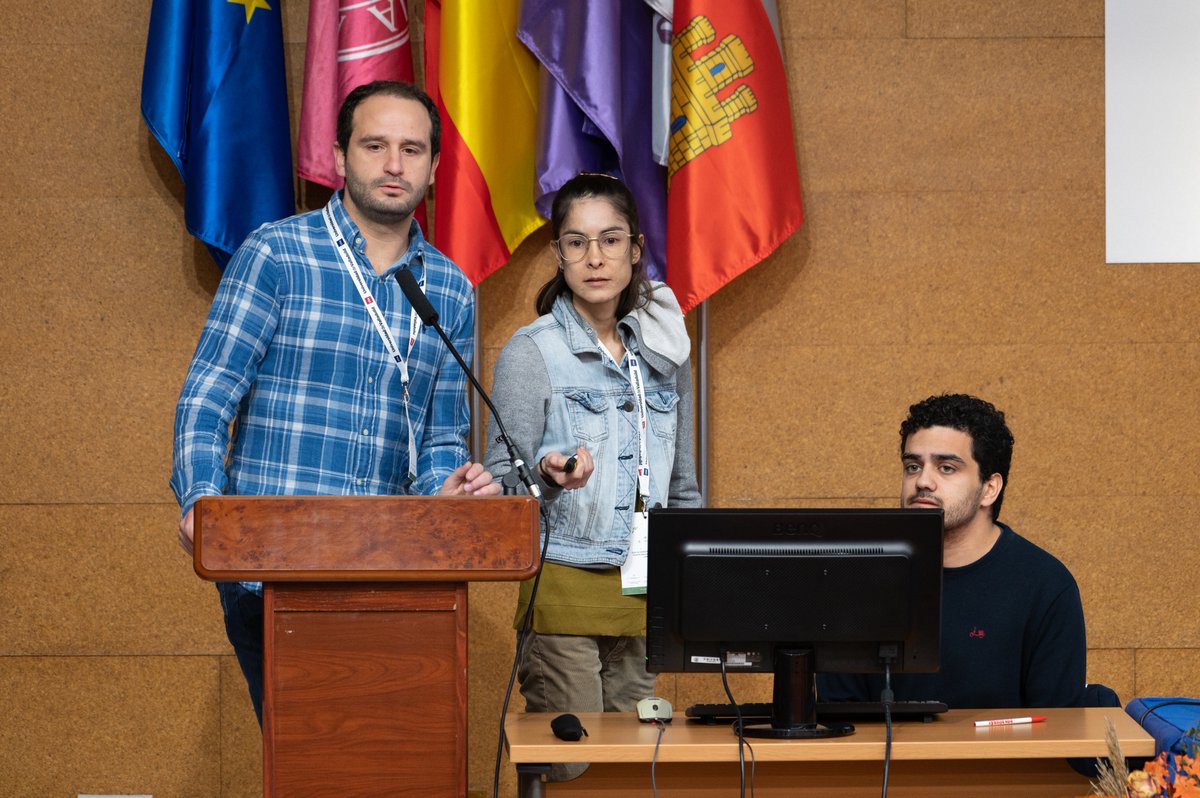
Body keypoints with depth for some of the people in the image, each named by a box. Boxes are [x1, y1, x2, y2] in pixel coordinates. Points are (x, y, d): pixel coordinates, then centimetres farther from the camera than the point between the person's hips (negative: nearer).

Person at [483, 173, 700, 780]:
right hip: (566, 588, -5)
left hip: (646, 594, 5)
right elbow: (501, 484, -6)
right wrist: (551, 476, -26)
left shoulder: (662, 352, 12)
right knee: (569, 768, -8)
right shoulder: (531, 353, -4)